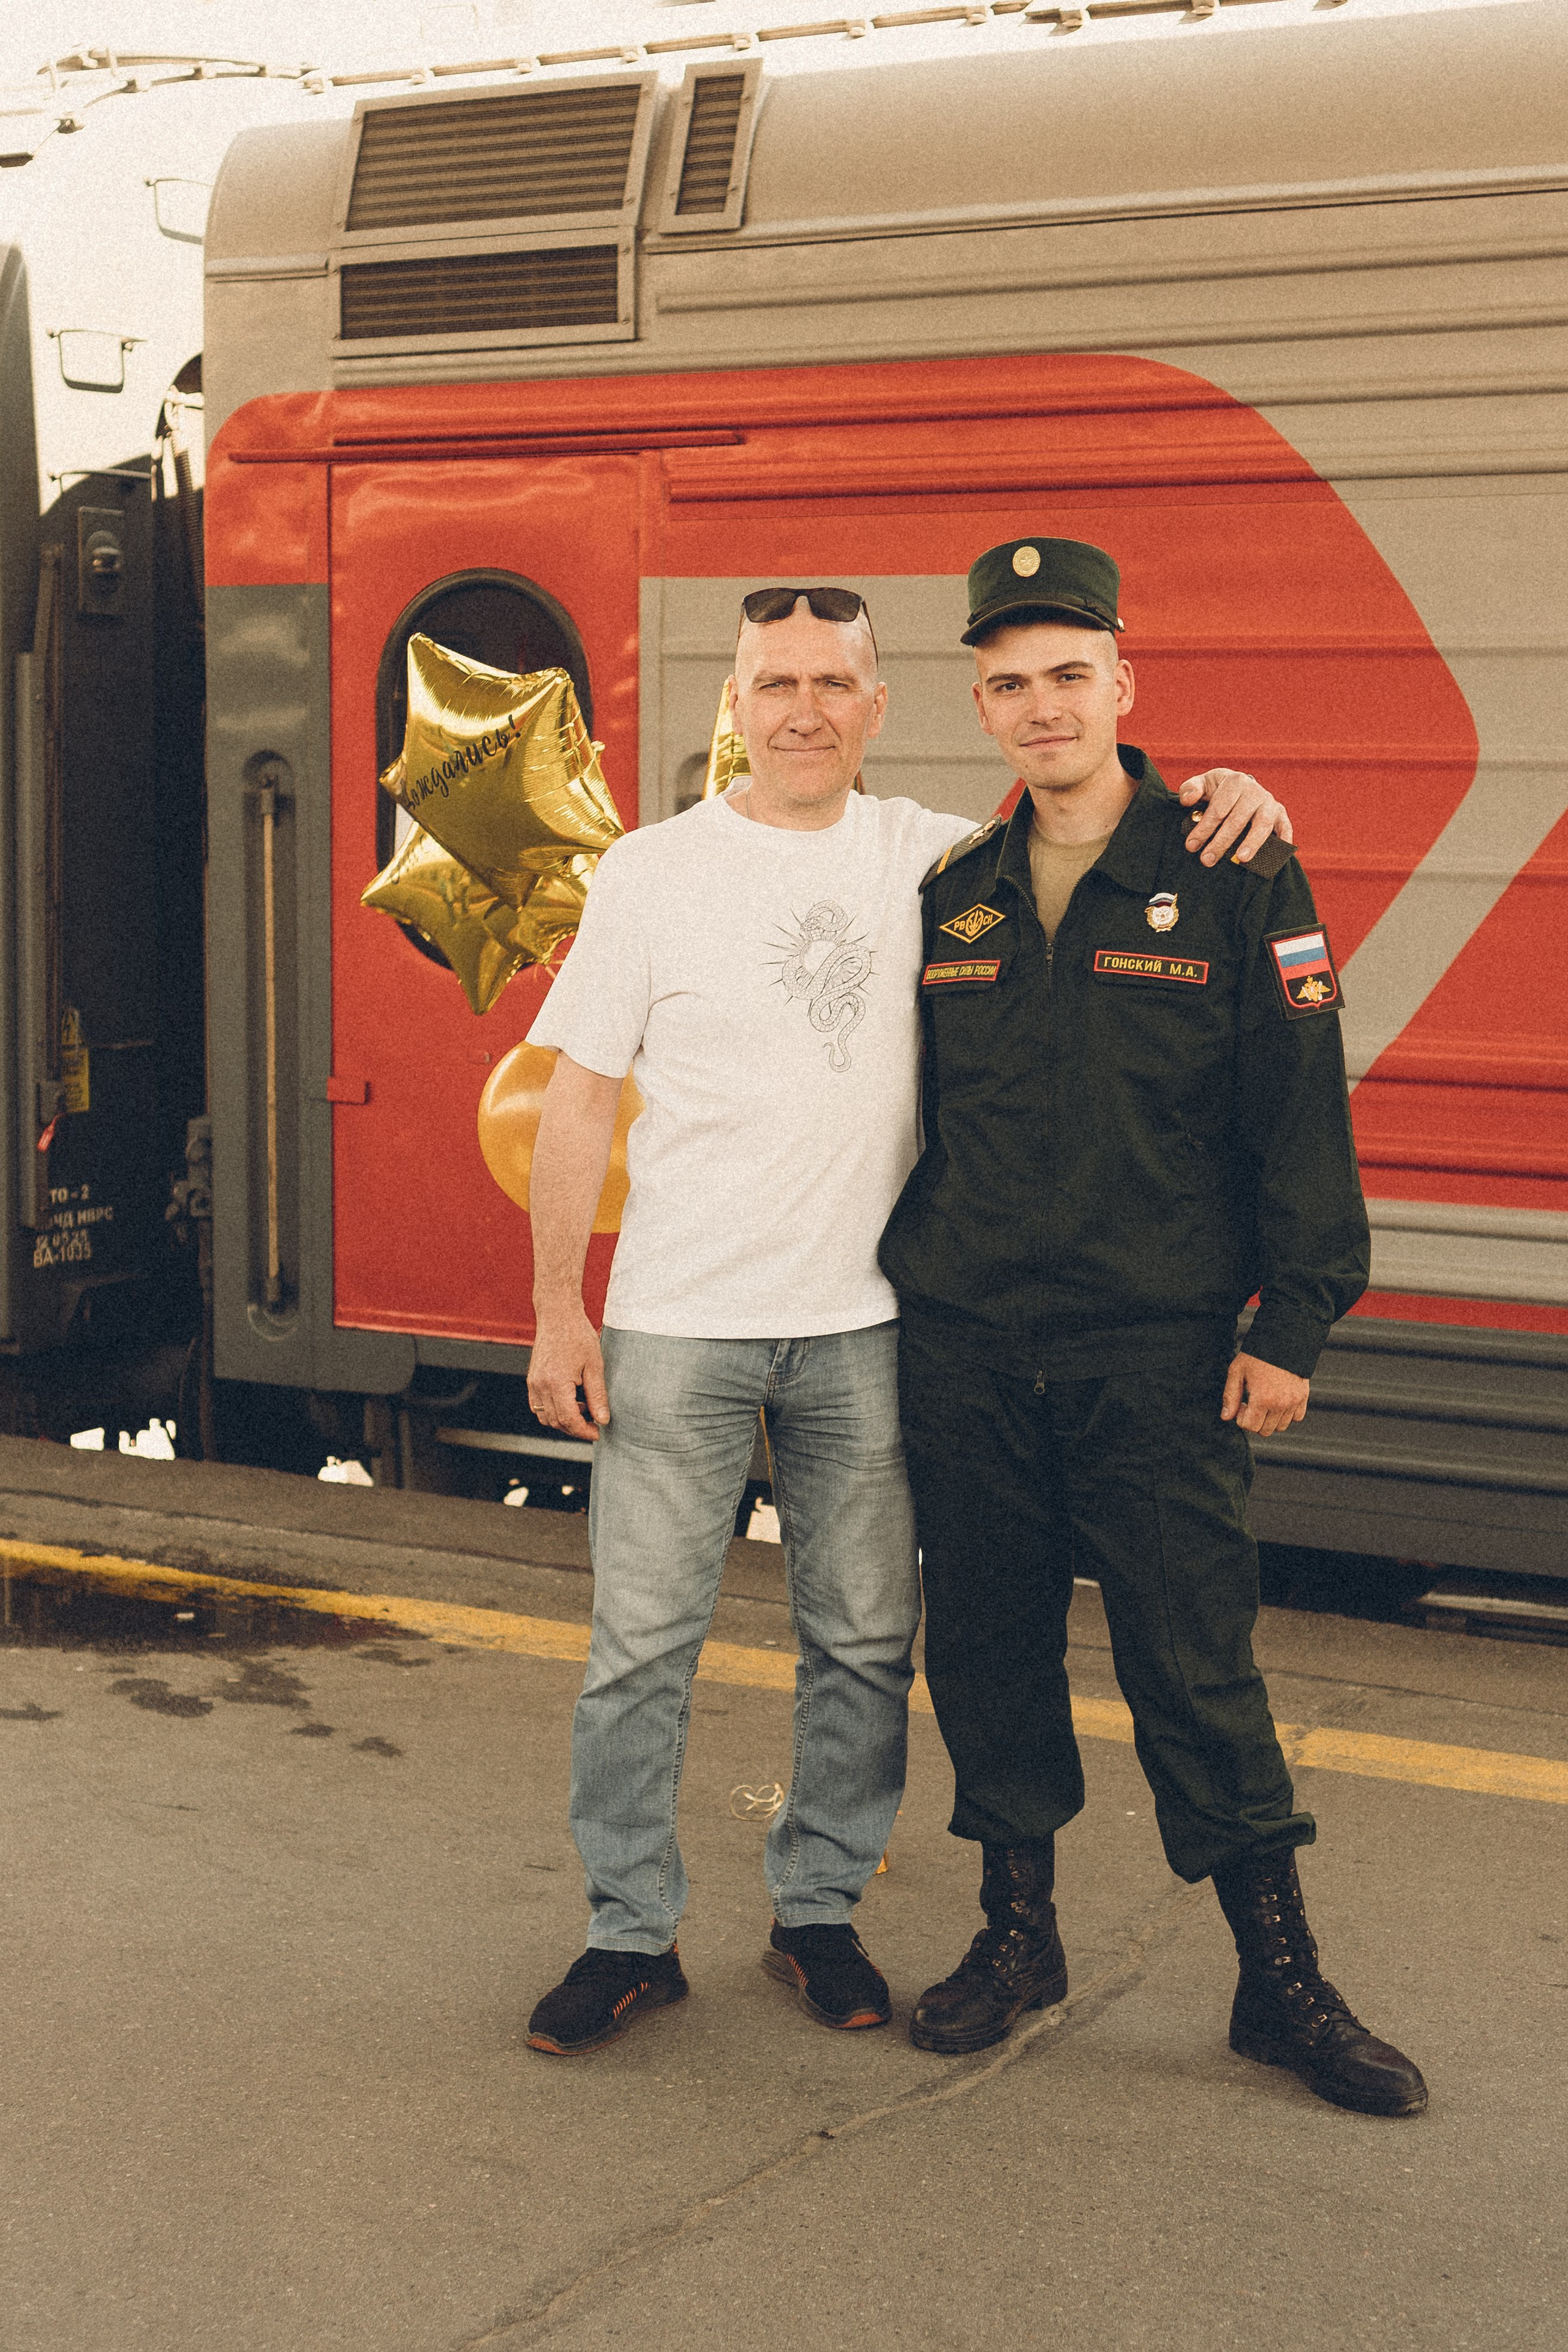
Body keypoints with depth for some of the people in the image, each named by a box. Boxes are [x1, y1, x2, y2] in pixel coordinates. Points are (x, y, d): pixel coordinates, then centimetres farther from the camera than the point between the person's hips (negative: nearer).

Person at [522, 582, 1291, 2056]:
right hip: (678, 1325, -2)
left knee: (866, 1642, 9)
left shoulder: (926, 856, 6)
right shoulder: (651, 873, 1)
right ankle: (629, 1935, 15)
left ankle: (817, 1912, 25)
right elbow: (579, 1102, 2)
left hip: (862, 1324, 2)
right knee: (641, 1643, 0)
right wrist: (557, 1311, -3)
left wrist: (1212, 797, -8)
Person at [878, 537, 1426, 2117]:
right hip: (964, 1349, 4)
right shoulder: (952, 896, 10)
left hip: (1156, 1351, -4)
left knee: (1194, 1664, -1)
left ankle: (1281, 1983, 11)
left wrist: (1290, 1325, -9)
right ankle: (1017, 1935, 27)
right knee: (987, 1651, 11)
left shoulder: (1236, 882, -3)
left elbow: (1300, 1115, -4)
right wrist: (899, 1278, 16)